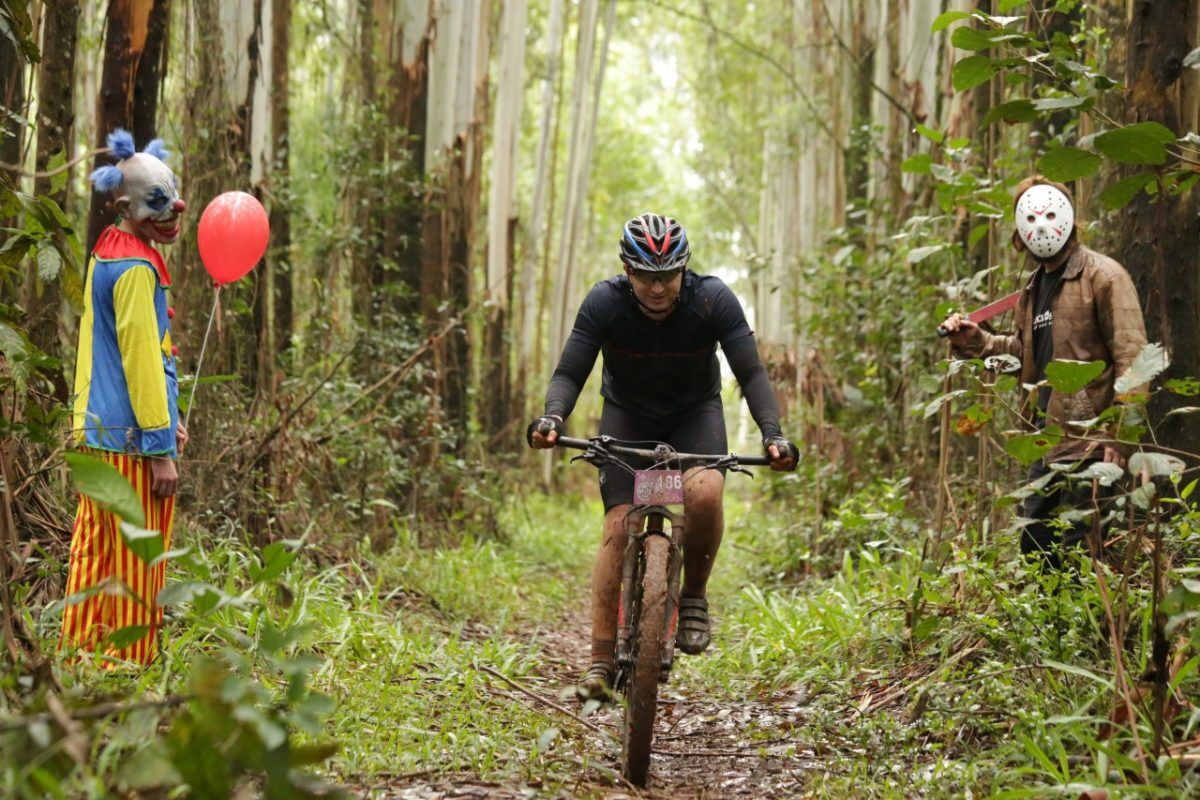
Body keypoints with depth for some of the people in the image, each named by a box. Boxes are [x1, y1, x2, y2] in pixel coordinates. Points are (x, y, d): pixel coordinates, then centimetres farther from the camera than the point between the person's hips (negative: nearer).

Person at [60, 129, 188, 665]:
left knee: (96, 552, 13)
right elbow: (141, 359, -18)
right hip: (132, 439, -10)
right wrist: (160, 449, -17)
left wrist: (167, 422, 26)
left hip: (97, 434, 10)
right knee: (136, 563, -4)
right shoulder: (136, 267, -15)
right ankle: (126, 665, 1)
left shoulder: (107, 254, 15)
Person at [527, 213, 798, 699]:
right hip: (627, 414, 0)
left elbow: (751, 373, -24)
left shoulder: (713, 299, -26)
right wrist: (552, 418, -43)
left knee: (705, 493, -30)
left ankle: (693, 595, -5)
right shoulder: (605, 303, -25)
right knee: (619, 525, -15)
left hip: (696, 412, 0)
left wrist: (772, 434, -39)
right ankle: (601, 660, -10)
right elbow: (569, 373, -22)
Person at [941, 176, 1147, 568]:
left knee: (1076, 551, -5)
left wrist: (1120, 435, -20)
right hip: (1046, 444, 8)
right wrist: (976, 341, 9)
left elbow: (1131, 357, -14)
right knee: (1035, 546, 13)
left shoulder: (1103, 276, -9)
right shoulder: (1034, 288, 17)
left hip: (1088, 443, -8)